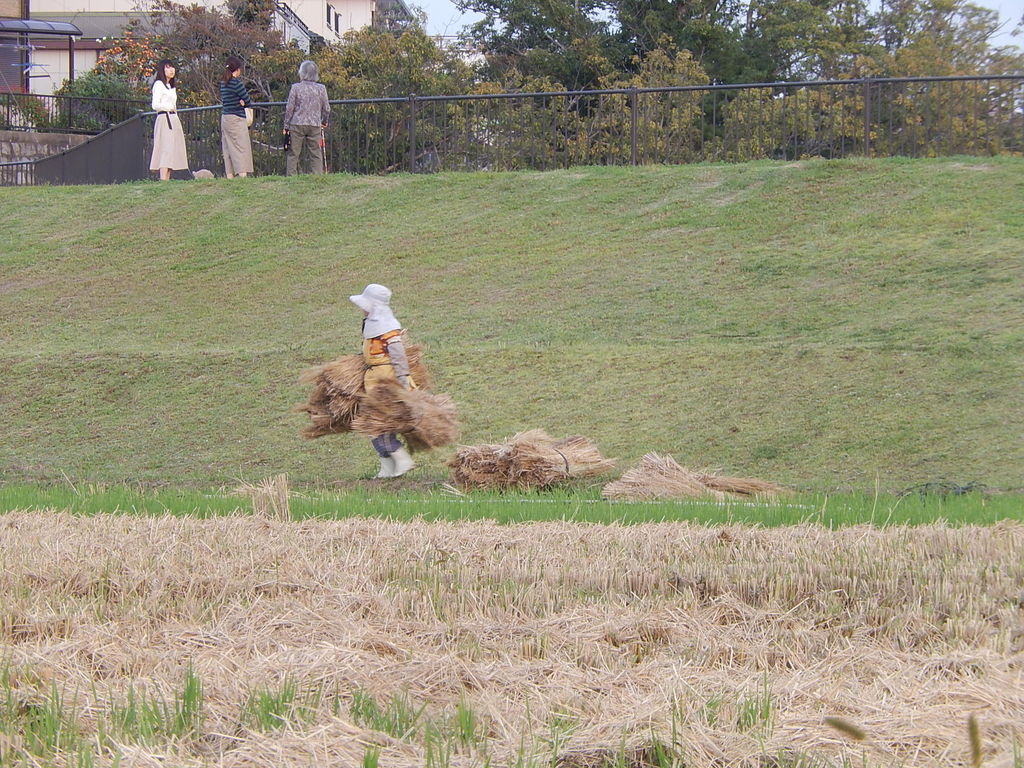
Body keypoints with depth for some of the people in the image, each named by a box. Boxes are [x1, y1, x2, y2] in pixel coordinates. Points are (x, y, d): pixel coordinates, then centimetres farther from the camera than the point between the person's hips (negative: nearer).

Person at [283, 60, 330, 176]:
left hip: (297, 124, -1)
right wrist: (324, 122, 24)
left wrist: (286, 126, 5)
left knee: (293, 154, 3)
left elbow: (289, 108, -3)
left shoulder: (295, 88, -5)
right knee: (315, 153, 5)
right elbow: (326, 109, 6)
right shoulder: (321, 88, 0)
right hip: (315, 125, 1)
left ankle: (291, 176, -2)